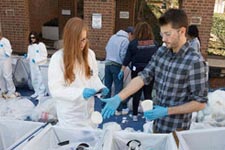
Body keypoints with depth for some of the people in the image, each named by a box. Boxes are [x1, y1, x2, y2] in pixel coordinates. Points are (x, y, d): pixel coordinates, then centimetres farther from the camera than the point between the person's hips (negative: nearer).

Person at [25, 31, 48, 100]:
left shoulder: (41, 45, -8)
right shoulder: (30, 46, 12)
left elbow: (44, 56, -11)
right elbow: (29, 55, 19)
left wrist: (36, 60, -21)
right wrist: (27, 56, -4)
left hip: (39, 65, -7)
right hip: (32, 65, 7)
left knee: (40, 79, -5)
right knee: (34, 79, 14)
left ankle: (42, 93, 5)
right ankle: (37, 92, 29)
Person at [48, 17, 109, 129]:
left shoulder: (90, 54, -3)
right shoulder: (58, 58, -17)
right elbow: (55, 90, -19)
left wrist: (100, 87, -11)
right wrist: (80, 92, -31)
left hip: (88, 110, 5)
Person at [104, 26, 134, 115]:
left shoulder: (113, 37, 10)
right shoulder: (125, 40, -10)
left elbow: (107, 48, 13)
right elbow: (123, 55, -15)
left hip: (108, 63, 6)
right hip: (117, 65, -6)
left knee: (107, 86, 13)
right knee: (118, 87, 3)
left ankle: (105, 106, 23)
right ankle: (119, 109, 10)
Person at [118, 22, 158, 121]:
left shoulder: (133, 43, -6)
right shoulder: (154, 43, 0)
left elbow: (127, 58, -4)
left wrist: (122, 70, 3)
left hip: (137, 70, -1)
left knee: (136, 93, 8)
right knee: (148, 93, 8)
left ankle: (135, 115, 17)